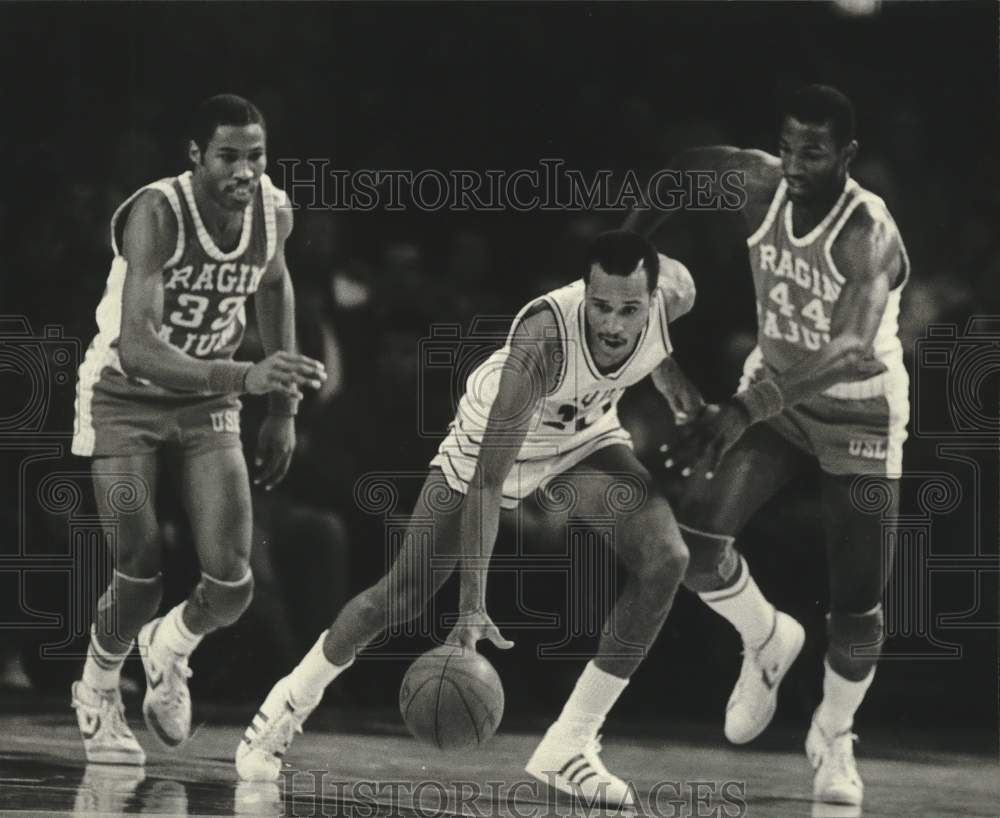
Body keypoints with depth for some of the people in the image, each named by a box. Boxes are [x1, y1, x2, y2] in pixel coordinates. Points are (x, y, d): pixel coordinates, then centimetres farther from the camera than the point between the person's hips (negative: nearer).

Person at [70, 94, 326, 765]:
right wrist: (246, 376, -53)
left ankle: (171, 648, 26)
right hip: (126, 400, -4)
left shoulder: (274, 211, -13)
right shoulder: (156, 214, -30)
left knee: (232, 584, -10)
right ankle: (98, 692, 26)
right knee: (140, 577, -7)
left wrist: (285, 407, 11)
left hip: (208, 406, 4)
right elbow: (137, 349, -39)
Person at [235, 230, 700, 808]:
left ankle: (570, 745, -9)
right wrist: (473, 604, -48)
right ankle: (291, 703, 28)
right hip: (496, 431, -4)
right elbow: (486, 481, -43)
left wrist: (681, 395, 8)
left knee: (665, 559, -18)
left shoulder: (675, 296, -29)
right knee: (406, 594, 0)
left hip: (587, 434, 4)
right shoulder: (541, 342, -43)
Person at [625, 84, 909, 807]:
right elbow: (687, 171, 8)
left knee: (859, 604, -4)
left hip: (859, 412, -4)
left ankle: (834, 740, 24)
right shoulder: (763, 186, -14)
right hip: (775, 387, 4)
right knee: (695, 538, -18)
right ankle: (768, 642, 13)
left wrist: (744, 411, -50)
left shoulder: (869, 233, -30)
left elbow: (852, 352, -41)